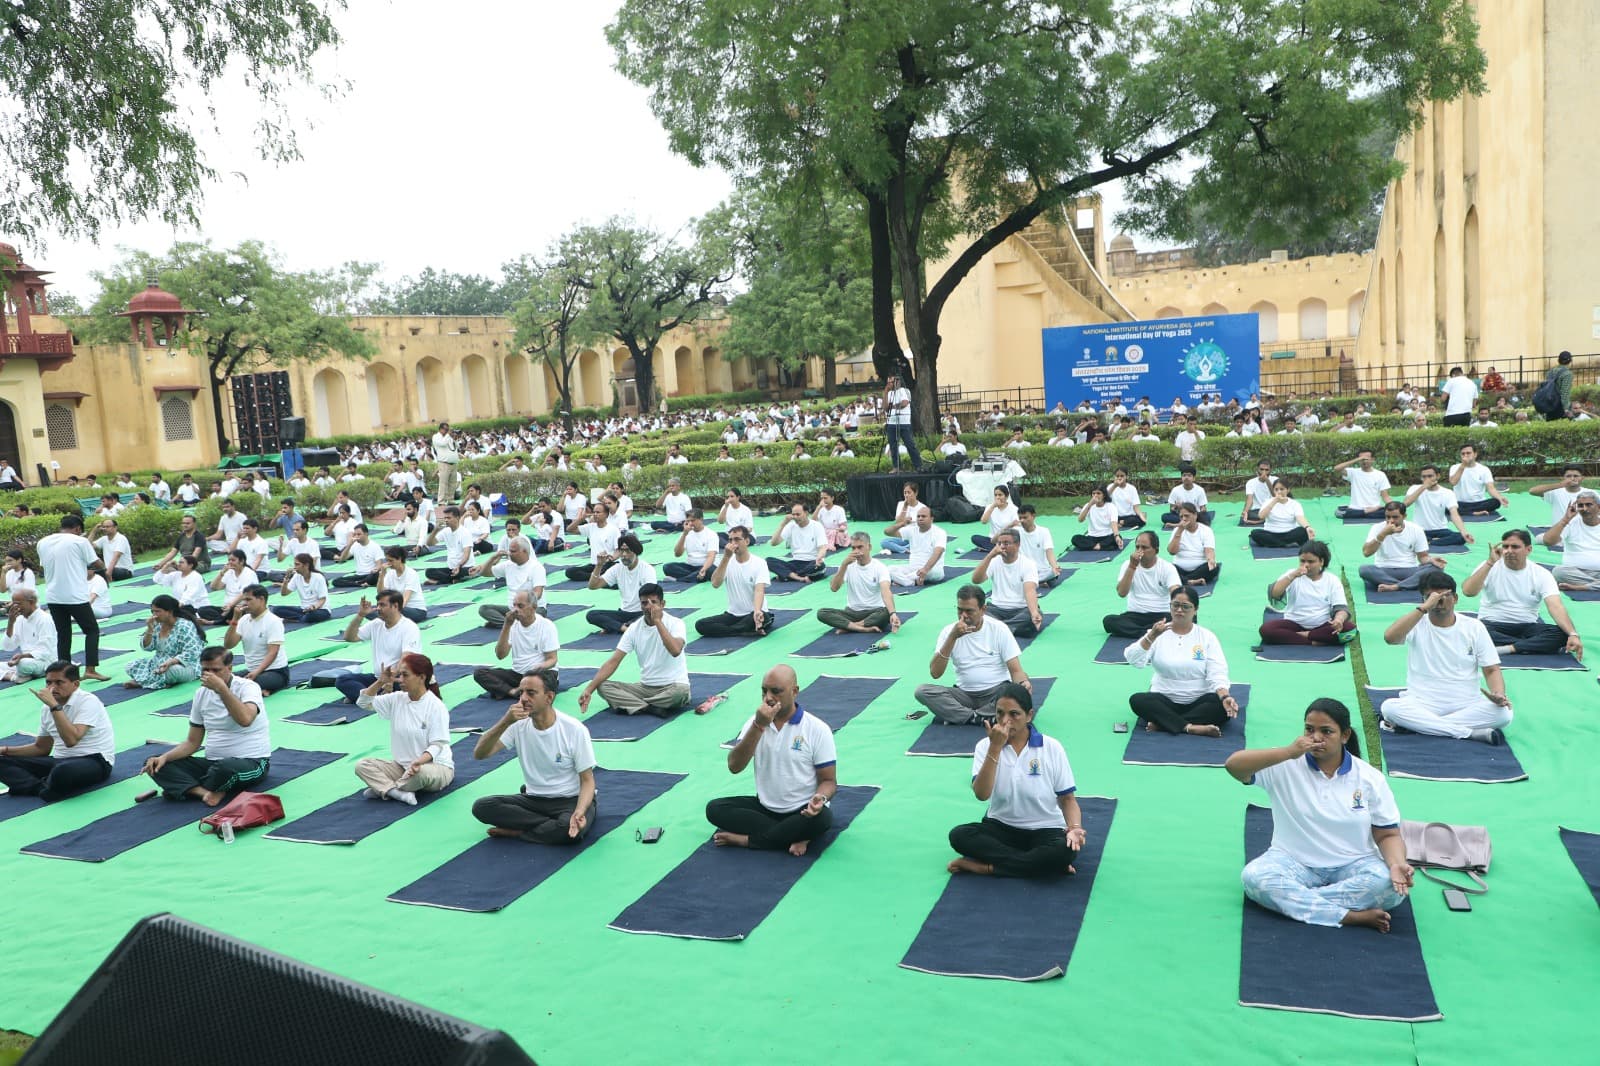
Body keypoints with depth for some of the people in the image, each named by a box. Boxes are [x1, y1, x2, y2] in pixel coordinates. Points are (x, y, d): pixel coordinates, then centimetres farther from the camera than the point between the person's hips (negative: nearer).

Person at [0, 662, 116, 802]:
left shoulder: (88, 701, -14)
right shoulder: (47, 709, 11)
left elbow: (71, 739, -28)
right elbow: (41, 748, 23)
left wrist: (54, 706, -27)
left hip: (94, 761, -8)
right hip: (61, 761, 8)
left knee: (63, 771, -41)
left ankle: (45, 789, -7)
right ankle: (42, 787, -24)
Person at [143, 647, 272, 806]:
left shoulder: (248, 687, -11)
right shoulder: (201, 694, 8)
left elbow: (245, 719, -33)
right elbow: (193, 742, 12)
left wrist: (221, 688, -31)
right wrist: (164, 757, -6)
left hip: (252, 762, -7)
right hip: (213, 761, 7)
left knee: (225, 767, -40)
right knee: (155, 765, -9)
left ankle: (186, 788, -7)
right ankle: (207, 792, -27)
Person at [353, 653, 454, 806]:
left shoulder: (436, 706, -15)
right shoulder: (397, 699, 2)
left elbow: (437, 745, -19)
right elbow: (363, 702, 6)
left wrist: (419, 761, -38)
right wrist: (381, 682, -8)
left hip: (435, 766, -6)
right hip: (403, 765, 6)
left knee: (421, 772, -40)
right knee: (362, 764, -12)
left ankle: (382, 788, -11)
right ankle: (401, 793, -29)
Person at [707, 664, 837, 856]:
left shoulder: (817, 729, -9)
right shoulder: (756, 721, 0)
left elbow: (829, 781, -6)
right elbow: (734, 767, -13)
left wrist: (820, 799, -30)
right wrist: (759, 726, -22)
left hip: (802, 812, -3)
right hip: (764, 807, 3)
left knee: (822, 817, -35)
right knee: (715, 808, -18)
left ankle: (746, 839, -21)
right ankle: (793, 837, -22)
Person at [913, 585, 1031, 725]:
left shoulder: (999, 629, -5)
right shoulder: (949, 631, -2)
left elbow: (1015, 670, -6)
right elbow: (935, 674, -12)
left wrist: (1023, 683, -31)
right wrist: (952, 637, -20)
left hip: (996, 691, -1)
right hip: (964, 694, 2)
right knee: (922, 691, -22)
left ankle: (958, 716, -24)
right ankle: (983, 718, -29)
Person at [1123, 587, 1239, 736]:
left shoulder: (1207, 637, 0)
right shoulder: (1158, 634, 0)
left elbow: (1217, 674, -9)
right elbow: (1133, 660, -15)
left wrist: (1225, 697, -30)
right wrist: (1152, 636, -31)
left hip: (1199, 701, 0)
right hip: (1165, 700, 0)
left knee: (1224, 707, -30)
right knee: (1137, 700, -28)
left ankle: (1162, 722, -29)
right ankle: (1190, 727, -36)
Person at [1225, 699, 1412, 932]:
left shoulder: (1370, 778, 0)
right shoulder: (1286, 767, -6)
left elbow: (1388, 835, 2)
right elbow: (1233, 764, -20)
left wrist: (1397, 864, -21)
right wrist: (1288, 752, -28)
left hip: (1353, 866, 1)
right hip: (1294, 862, -1)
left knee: (1392, 886, -30)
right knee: (1254, 877, -31)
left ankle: (1290, 900, -27)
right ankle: (1351, 916, -31)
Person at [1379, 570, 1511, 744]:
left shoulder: (1474, 627, 5)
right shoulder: (1417, 625, -1)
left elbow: (1492, 670, 4)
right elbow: (1389, 637, -24)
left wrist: (1499, 695, -18)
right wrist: (1425, 607, -24)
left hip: (1467, 707, 2)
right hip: (1422, 705, -2)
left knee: (1503, 713, -28)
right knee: (1389, 707, -32)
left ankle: (1421, 723, -23)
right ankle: (1471, 732, -27)